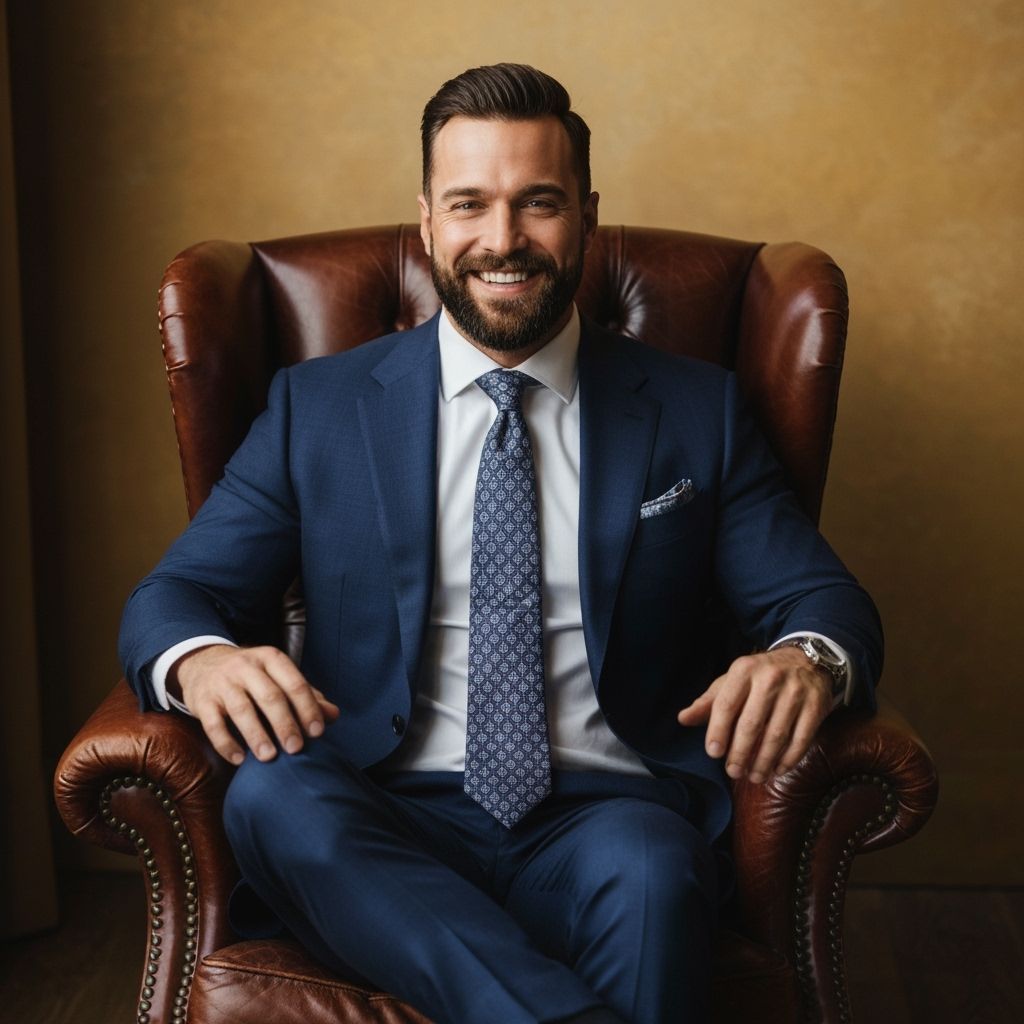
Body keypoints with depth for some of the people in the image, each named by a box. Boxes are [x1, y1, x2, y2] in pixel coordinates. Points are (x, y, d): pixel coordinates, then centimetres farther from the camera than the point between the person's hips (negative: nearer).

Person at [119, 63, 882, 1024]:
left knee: (649, 872, -36)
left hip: (608, 812, -1)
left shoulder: (695, 409, 13)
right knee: (269, 793, -31)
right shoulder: (317, 405, 12)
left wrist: (807, 658, -18)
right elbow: (172, 594, 7)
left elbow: (822, 596, 9)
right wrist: (200, 659, -19)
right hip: (392, 822, 2)